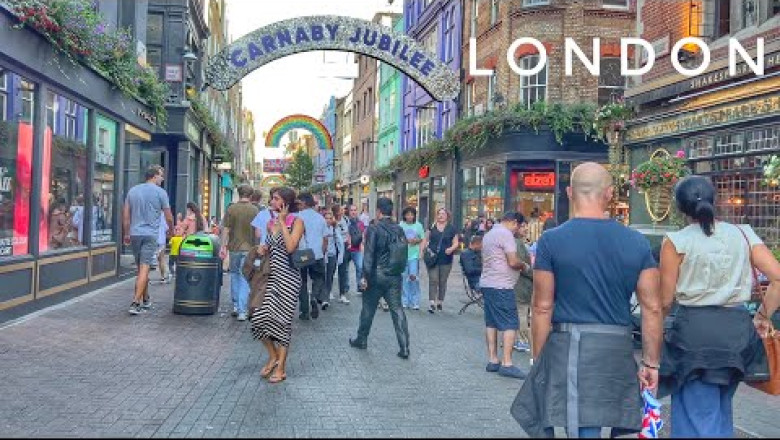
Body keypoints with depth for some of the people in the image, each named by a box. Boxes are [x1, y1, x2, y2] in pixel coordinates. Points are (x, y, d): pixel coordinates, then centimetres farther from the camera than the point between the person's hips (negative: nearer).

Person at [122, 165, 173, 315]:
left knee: (141, 268, 16)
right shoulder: (160, 192, -3)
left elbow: (126, 215, 12)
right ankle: (135, 302, -14)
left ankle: (145, 299, 26)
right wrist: (171, 230, 19)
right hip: (150, 235, -5)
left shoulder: (133, 190, 11)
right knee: (144, 268, -7)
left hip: (135, 234, 5)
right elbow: (169, 218, 0)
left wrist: (126, 234, 20)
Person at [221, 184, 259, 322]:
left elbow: (226, 229, -3)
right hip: (249, 248, -1)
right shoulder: (255, 210, -4)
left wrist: (223, 246, 3)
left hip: (234, 247, 1)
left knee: (234, 274, 20)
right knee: (245, 279, 2)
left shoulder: (231, 209, -3)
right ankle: (242, 311, -2)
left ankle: (236, 305, 22)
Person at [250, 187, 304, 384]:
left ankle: (281, 367, 13)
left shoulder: (296, 222, -6)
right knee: (259, 317, -2)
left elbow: (290, 247, -22)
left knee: (281, 319, -1)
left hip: (287, 277, -6)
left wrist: (283, 221, -15)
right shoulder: (270, 223, 12)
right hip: (271, 275, 6)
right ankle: (273, 356, 22)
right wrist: (263, 250, 3)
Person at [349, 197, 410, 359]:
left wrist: (365, 276, -12)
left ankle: (361, 340, 29)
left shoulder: (373, 229, -12)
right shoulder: (399, 229, 2)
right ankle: (404, 348, 1)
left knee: (368, 309, 13)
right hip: (394, 277, 4)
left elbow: (369, 254, -15)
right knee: (397, 310, 5)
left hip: (376, 275, -4)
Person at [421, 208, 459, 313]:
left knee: (443, 281, 9)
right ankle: (432, 303, -10)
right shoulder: (432, 227, 7)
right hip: (432, 258, 0)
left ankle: (440, 302, 22)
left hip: (446, 260, 0)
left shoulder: (451, 228, 3)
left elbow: (455, 243, 4)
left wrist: (451, 249, -16)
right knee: (433, 280, -8)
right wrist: (423, 249, -2)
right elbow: (426, 240, 13)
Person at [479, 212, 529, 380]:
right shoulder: (506, 234, -11)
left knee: (491, 323, 11)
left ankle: (492, 360, 14)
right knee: (510, 324, -7)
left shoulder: (488, 234, 18)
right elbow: (513, 262, -17)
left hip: (486, 283, 10)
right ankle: (506, 364, -9)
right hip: (501, 286, -10)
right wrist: (524, 265, 3)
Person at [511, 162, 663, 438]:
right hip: (618, 350, 3)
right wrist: (651, 363, 11)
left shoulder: (552, 241, -6)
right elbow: (652, 308, 3)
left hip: (568, 348, -3)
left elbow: (542, 308, -4)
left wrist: (538, 360, 5)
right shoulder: (637, 242, 2)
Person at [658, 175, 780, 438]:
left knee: (699, 418, 3)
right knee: (722, 409, 22)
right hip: (737, 328, 5)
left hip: (694, 329, -4)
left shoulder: (676, 241, -6)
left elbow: (666, 300, -5)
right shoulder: (744, 234, 4)